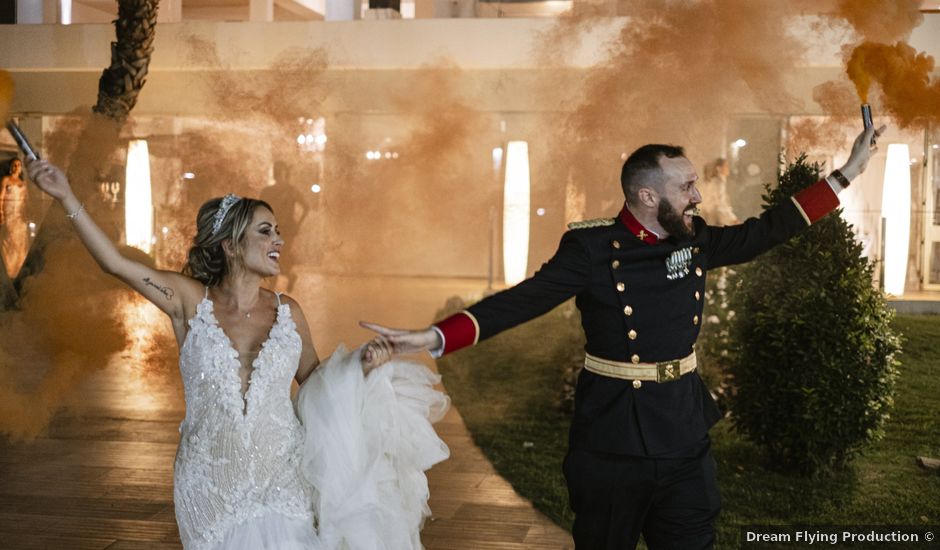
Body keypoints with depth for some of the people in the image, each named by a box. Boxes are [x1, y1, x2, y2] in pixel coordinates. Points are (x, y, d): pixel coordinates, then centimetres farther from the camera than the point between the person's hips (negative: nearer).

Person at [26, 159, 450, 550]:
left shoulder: (287, 312, 0)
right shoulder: (191, 300, -6)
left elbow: (314, 380, 13)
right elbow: (115, 263, -13)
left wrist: (359, 364, -5)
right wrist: (67, 199, -18)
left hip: (281, 483, 1)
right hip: (211, 485, -1)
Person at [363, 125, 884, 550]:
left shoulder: (696, 240, 4)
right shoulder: (593, 248, -13)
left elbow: (764, 230, 15)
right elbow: (523, 299, -18)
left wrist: (847, 172, 17)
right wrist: (434, 336, -30)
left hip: (685, 435, 5)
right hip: (612, 439, -5)